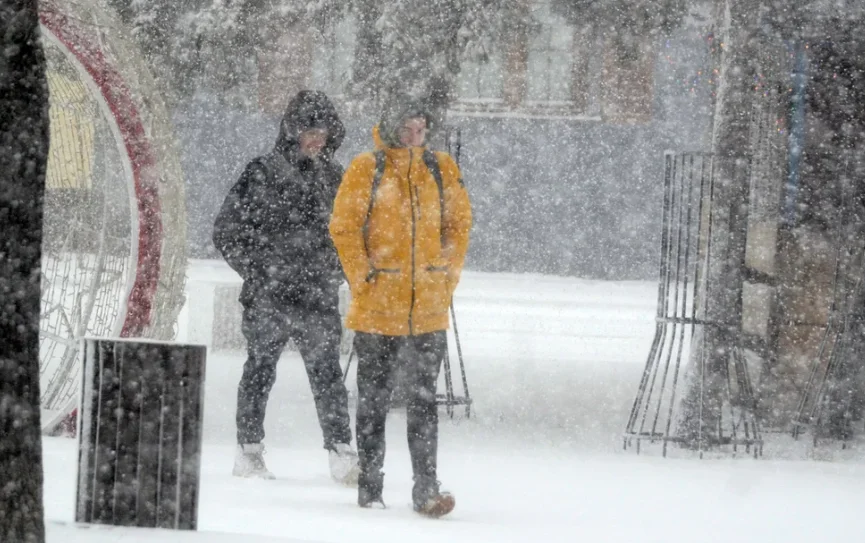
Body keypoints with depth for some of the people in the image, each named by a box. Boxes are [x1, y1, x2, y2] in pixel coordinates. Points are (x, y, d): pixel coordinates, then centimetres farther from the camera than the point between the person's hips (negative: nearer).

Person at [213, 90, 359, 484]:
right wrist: (259, 271, -6)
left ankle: (341, 452, -2)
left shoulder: (332, 177, 11)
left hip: (319, 297, 3)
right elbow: (227, 232, 0)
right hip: (268, 300, -3)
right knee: (260, 371, 5)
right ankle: (249, 451, 14)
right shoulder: (263, 174, -3)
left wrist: (335, 271, 10)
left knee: (327, 374, -2)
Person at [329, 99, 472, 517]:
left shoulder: (442, 169, 7)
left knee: (424, 399, -3)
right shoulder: (366, 170, -2)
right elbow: (344, 228, -1)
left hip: (429, 308, 2)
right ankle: (370, 487, 14)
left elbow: (459, 224, 14)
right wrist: (363, 278, -7)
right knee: (374, 399, 6)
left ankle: (426, 489, -4)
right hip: (377, 308, -2)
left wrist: (447, 278, 5)